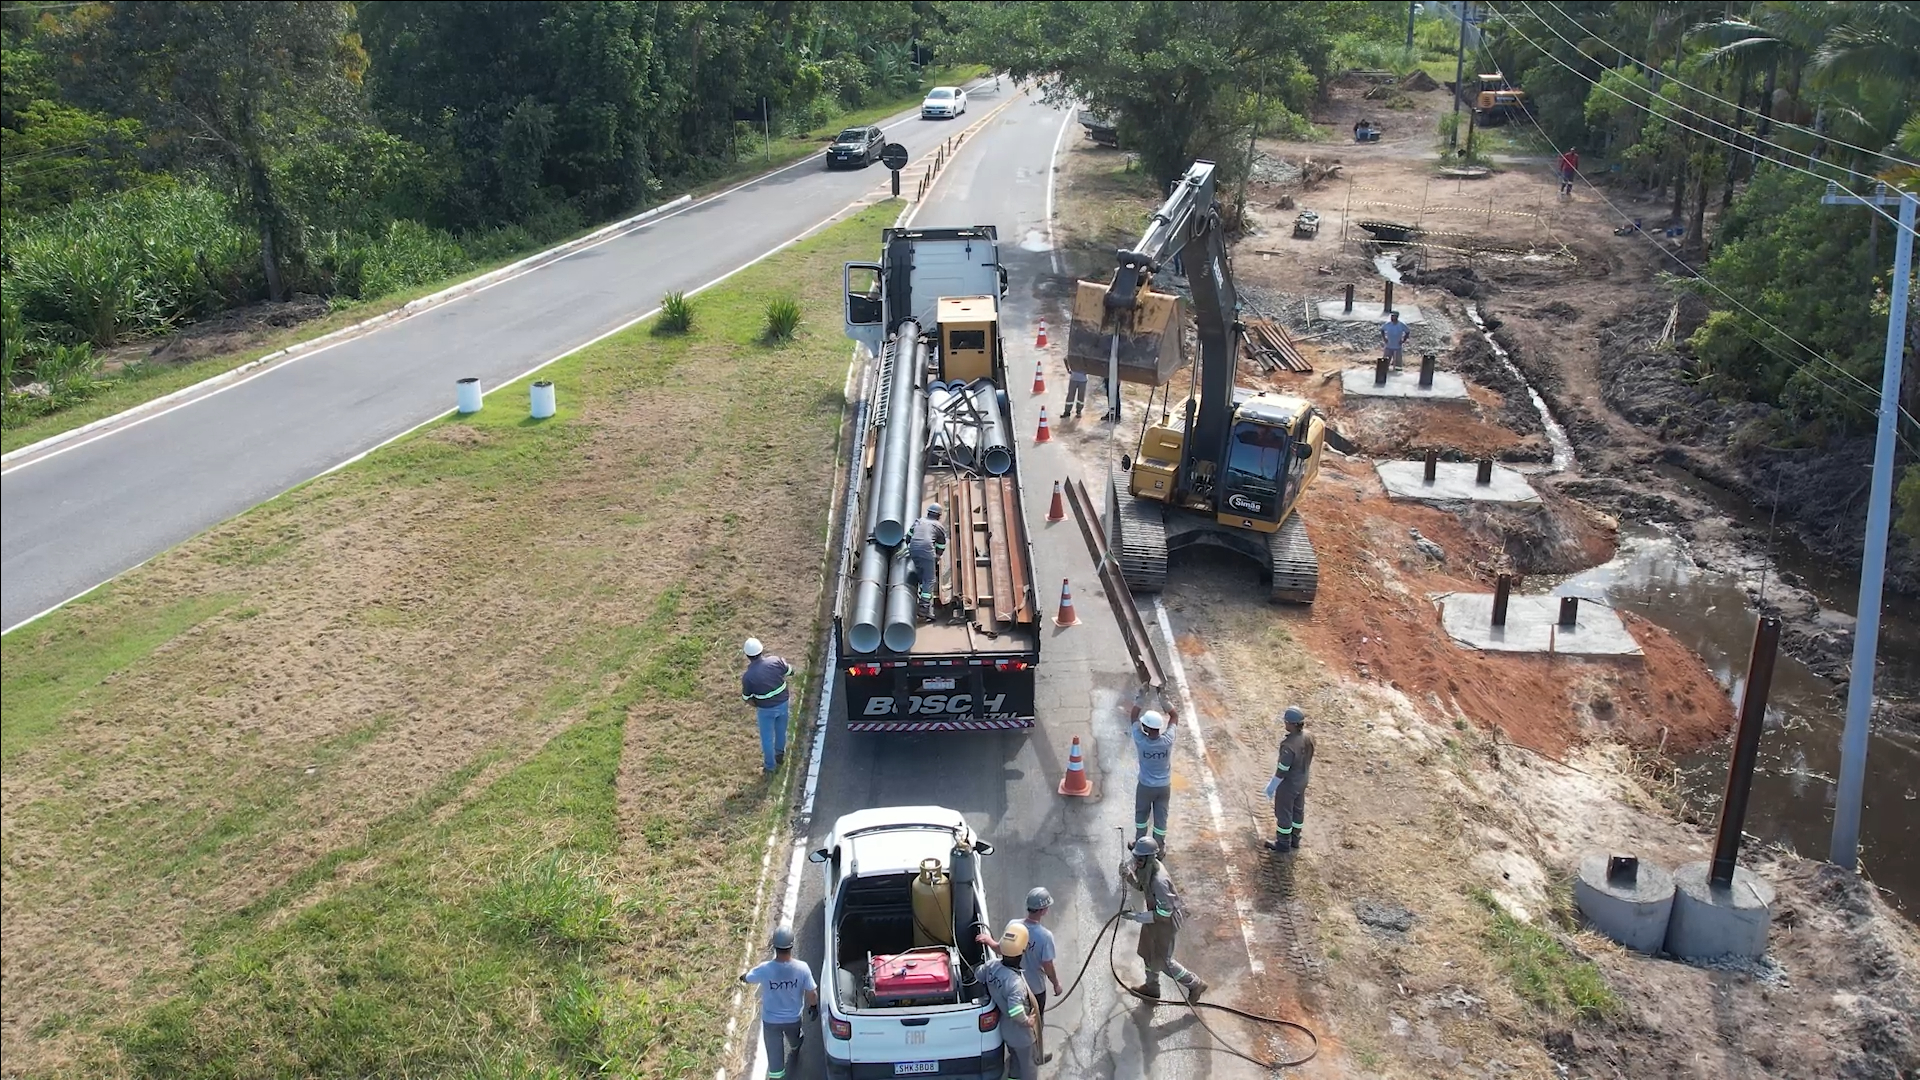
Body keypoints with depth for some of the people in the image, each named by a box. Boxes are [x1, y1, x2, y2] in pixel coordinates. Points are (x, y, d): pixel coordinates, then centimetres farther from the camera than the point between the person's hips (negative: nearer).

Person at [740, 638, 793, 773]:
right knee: (781, 730, 28)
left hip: (766, 709, -3)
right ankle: (780, 754, 53)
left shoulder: (748, 676, -26)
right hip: (783, 703, 3)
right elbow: (790, 671, 0)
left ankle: (770, 765, 37)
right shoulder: (775, 661, -21)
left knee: (767, 737, 20)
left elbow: (746, 698, -12)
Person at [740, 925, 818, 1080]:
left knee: (774, 1054, 14)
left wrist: (743, 977, 19)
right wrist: (813, 1006, 6)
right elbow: (812, 994, -17)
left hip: (770, 1020, -2)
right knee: (795, 1039, 35)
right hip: (793, 1018, 2)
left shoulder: (764, 969, -29)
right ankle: (795, 1051, 67)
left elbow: (747, 979, -6)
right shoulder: (802, 968, -28)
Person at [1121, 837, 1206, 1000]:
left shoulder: (1159, 881, -39)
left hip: (1166, 920, -8)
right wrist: (1127, 875, -17)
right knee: (1147, 951, 25)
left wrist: (1135, 916, -28)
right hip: (1153, 913, 8)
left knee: (1162, 960, 11)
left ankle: (1195, 984, 30)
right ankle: (1152, 986, 49)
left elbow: (1163, 913, -31)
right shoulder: (1144, 866, -15)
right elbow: (1138, 885, 5)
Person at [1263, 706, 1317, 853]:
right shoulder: (1308, 737, -13)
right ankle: (1295, 839, 42)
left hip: (1288, 784, -7)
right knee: (1298, 809, 24)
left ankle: (1283, 844, 30)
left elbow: (1282, 770, -26)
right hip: (1302, 781, 8)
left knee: (1283, 813, 13)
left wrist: (1272, 786, -12)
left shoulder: (1289, 745, -37)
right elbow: (1308, 760, 3)